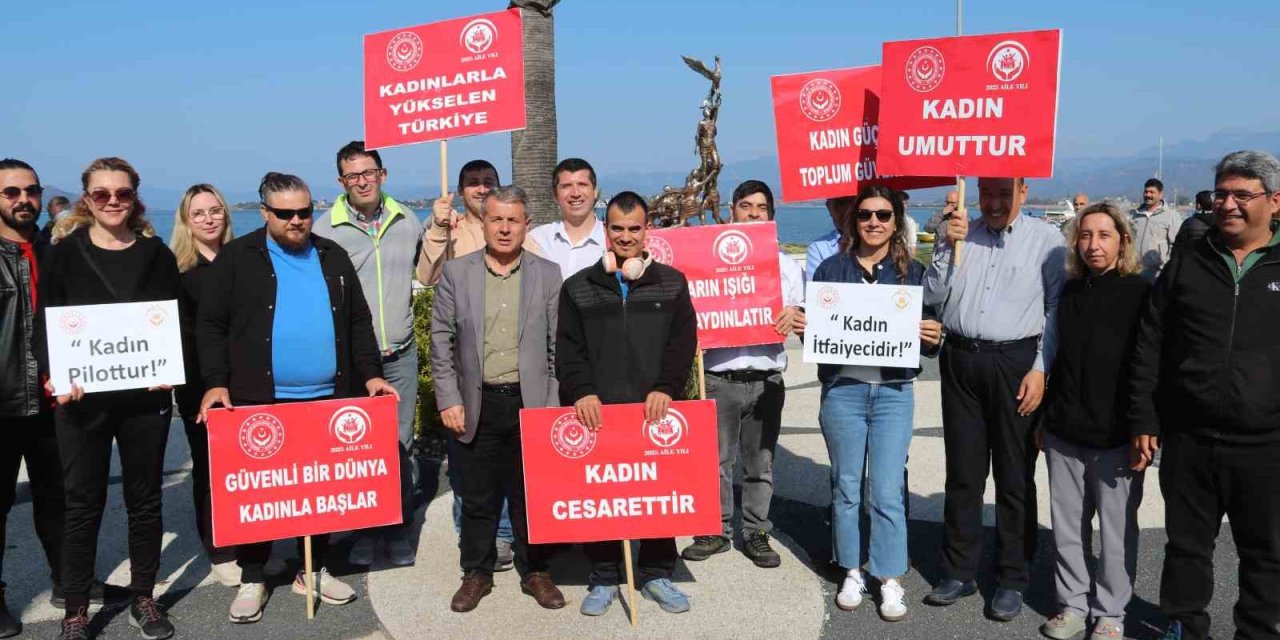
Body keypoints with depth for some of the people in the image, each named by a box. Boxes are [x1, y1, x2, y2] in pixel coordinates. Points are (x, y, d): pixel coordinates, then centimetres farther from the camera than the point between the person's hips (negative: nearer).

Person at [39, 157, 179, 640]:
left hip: (147, 396, 1)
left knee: (145, 499, 10)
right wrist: (54, 377, -17)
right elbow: (46, 324, -1)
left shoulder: (156, 254, 6)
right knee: (83, 504, 6)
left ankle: (143, 599, 24)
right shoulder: (65, 253, 1)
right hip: (83, 398, -1)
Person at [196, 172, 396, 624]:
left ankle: (313, 570, 28)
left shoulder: (332, 256, 9)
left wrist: (371, 374, 2)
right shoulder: (236, 257, -1)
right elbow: (210, 325, -3)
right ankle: (252, 579, 21)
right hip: (260, 400, -3)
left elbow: (358, 322, 11)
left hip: (328, 398, 3)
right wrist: (216, 383, -13)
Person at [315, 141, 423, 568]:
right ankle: (364, 530, 21)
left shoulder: (407, 220, 6)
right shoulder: (326, 228, -3)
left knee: (401, 445, 7)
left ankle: (399, 529, 21)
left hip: (400, 355, 2)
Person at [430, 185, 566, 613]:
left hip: (531, 403, 0)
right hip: (476, 405, 0)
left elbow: (558, 347, 4)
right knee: (477, 497, 10)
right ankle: (476, 573, 25)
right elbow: (441, 341, 3)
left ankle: (535, 571, 24)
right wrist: (449, 400, -3)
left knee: (531, 494, 9)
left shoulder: (548, 275, 4)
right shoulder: (456, 273, 4)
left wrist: (553, 405, 0)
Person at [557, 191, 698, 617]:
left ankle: (656, 574, 22)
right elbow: (568, 349, 3)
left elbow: (682, 344, 1)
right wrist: (582, 391, -12)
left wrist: (665, 388, -13)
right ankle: (603, 578, 20)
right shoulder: (578, 287, 8)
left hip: (655, 411, 0)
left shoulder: (671, 283, 8)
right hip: (598, 412, 0)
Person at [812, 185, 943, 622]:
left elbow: (929, 337, 7)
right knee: (846, 487, 9)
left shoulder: (913, 272, 4)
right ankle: (852, 573, 25)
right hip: (842, 389, 1)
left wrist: (933, 337, -15)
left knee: (887, 491, 0)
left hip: (894, 392, 0)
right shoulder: (831, 269, 4)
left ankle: (892, 580, 14)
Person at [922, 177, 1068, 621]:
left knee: (1015, 477, 6)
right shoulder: (961, 234, 9)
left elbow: (1057, 308, -3)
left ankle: (1012, 580, 18)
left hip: (1016, 362, -3)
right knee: (962, 472, 11)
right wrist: (947, 247, -7)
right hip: (960, 360, 3)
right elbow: (933, 297, 5)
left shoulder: (1046, 239, -1)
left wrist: (1041, 369, -10)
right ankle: (959, 571, 23)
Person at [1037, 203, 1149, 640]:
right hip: (1064, 433, 4)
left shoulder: (1141, 294, -4)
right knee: (1067, 526, 11)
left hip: (1116, 436, -4)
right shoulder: (1070, 292, 9)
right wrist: (1045, 417, 15)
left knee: (1116, 529, 6)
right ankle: (1072, 604, 25)